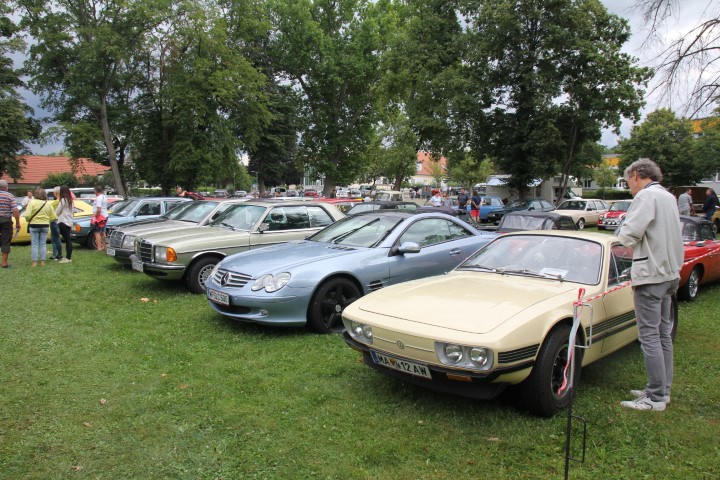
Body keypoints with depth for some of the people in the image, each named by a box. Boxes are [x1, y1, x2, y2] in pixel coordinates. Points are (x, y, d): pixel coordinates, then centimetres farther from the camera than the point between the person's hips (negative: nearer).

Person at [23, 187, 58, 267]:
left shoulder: (32, 202, -9)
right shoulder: (48, 204, 3)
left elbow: (27, 215, -17)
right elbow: (53, 217, 2)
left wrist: (28, 220, 3)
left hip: (34, 225, -3)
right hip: (45, 226, 3)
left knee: (34, 244, 3)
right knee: (43, 244, 9)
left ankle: (34, 262, 3)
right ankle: (42, 262, 9)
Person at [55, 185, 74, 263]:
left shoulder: (63, 200, -11)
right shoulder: (71, 201, 13)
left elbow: (57, 212, -6)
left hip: (63, 222, -8)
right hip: (69, 222, 8)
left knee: (67, 240, -9)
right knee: (68, 240, 10)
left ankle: (68, 258, -9)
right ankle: (68, 257, 14)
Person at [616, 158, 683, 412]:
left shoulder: (647, 195, -13)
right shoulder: (669, 197, 15)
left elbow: (628, 235, -20)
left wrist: (624, 227, 0)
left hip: (650, 275, -9)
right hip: (670, 273, 9)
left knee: (649, 336, -5)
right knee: (664, 334, 14)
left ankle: (655, 397, -1)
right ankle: (662, 390, 23)